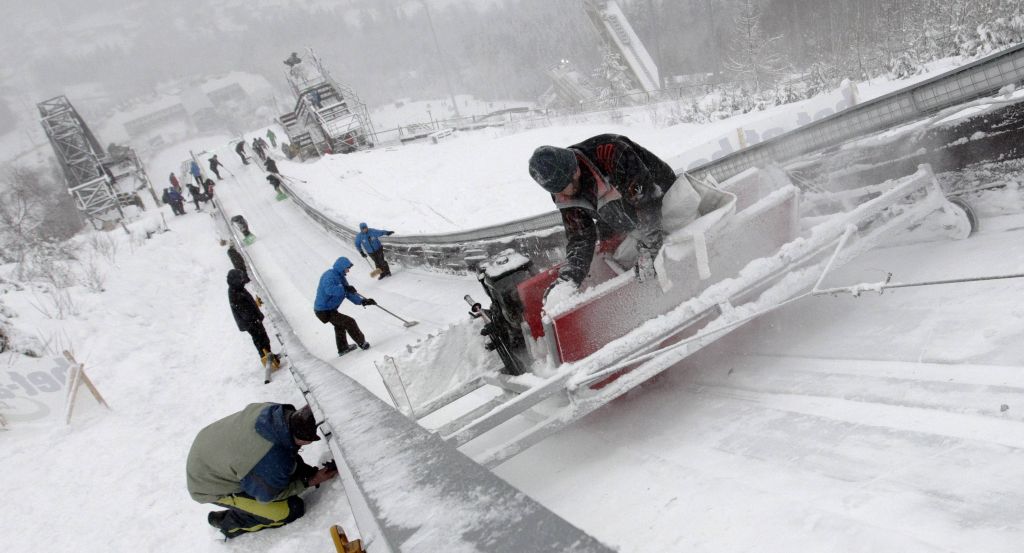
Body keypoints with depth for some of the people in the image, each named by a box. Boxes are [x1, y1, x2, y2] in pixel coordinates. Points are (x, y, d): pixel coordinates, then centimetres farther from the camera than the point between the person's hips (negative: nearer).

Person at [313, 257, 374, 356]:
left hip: (329, 309, 11)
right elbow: (329, 289, -41)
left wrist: (363, 301, -7)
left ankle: (342, 349, 50)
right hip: (325, 311, -11)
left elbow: (349, 294, 5)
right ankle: (362, 343, 5)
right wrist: (344, 288, -41)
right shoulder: (330, 275, -22)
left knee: (340, 325, 31)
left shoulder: (340, 277, 8)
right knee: (349, 322, -11)